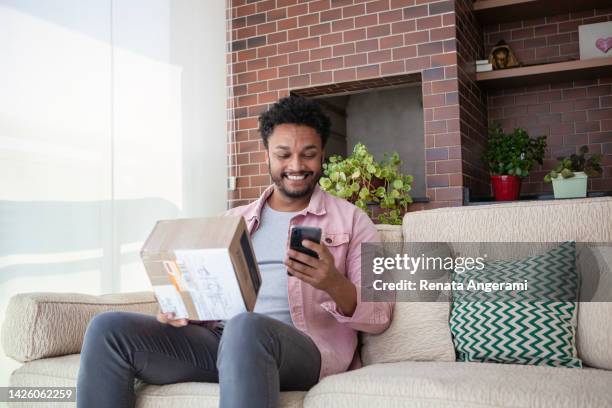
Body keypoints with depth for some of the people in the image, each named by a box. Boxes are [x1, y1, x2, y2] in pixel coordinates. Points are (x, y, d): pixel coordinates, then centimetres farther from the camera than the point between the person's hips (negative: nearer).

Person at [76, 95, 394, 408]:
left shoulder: (350, 220, 10)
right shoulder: (234, 220, 22)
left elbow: (380, 317, 3)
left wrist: (334, 284, -18)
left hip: (303, 348, -4)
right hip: (220, 336, 5)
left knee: (246, 327, -40)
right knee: (108, 328, -15)